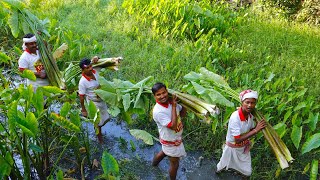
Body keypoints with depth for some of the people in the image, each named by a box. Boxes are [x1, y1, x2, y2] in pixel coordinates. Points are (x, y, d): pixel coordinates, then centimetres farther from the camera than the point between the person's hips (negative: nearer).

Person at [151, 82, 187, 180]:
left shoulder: (171, 101, -13)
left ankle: (154, 163, 64)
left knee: (165, 152, 35)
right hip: (170, 142, -7)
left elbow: (183, 114, 0)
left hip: (176, 137, 7)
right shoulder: (158, 111, -34)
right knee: (174, 164, 14)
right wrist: (173, 106, -34)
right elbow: (173, 126, -36)